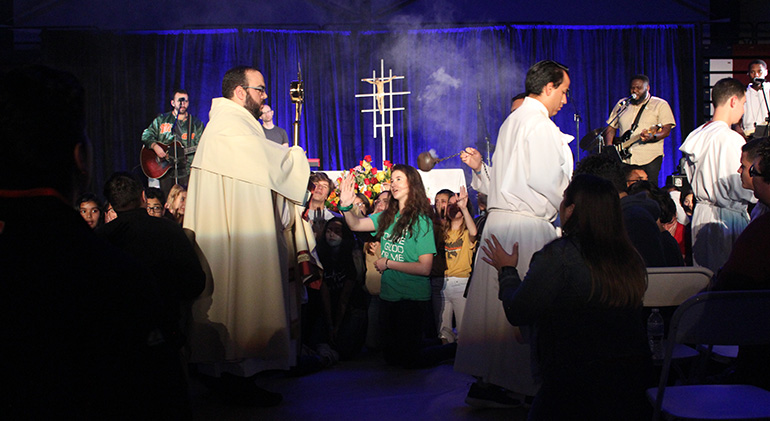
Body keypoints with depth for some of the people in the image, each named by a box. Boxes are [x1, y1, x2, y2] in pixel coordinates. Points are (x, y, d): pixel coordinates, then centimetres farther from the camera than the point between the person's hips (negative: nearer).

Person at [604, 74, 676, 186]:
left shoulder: (660, 104, 5)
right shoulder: (622, 104, 18)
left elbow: (666, 130, -4)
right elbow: (611, 127, 19)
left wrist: (652, 137, -24)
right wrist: (609, 147, 2)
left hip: (649, 159, -3)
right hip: (624, 158, 4)